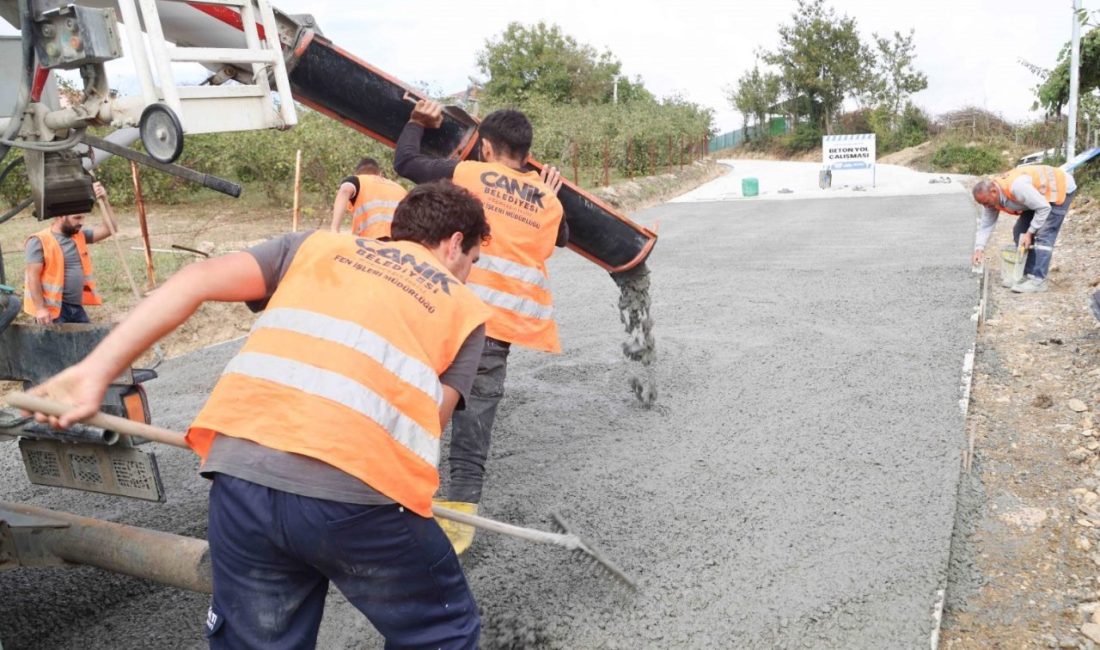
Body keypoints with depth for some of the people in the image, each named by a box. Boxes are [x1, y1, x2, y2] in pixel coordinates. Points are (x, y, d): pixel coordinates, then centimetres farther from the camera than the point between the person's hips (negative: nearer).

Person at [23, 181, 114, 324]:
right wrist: (40, 308, -20)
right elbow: (33, 277, -14)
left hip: (76, 307, 7)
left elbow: (108, 230, 7)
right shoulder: (40, 242, -10)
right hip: (52, 309, -7)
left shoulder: (79, 236, 11)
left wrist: (104, 200, -2)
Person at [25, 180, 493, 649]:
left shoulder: (315, 246, 24)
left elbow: (197, 280, 11)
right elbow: (426, 424, 8)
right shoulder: (465, 308, 19)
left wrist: (93, 372, 8)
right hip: (358, 493, -3)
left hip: (244, 472, 3)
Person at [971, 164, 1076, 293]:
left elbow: (1044, 208, -30)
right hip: (1039, 194, 9)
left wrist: (1030, 233, -24)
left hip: (1060, 189, -9)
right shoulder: (992, 196, -12)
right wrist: (979, 249, -17)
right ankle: (1028, 274, 10)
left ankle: (1038, 280, -19)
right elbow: (985, 225, -6)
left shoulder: (1016, 186, -39)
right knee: (1020, 232, 4)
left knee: (1044, 235, -17)